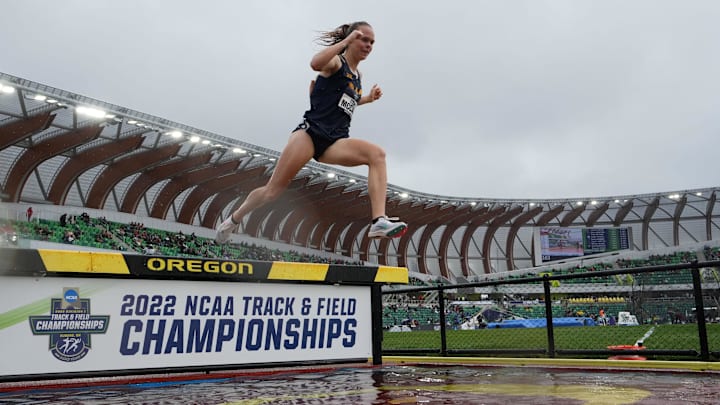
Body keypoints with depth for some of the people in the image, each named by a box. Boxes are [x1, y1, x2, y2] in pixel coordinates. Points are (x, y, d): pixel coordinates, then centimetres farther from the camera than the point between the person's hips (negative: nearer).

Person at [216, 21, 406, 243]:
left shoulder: (357, 75, 22)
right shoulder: (335, 61, 0)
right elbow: (315, 63, -25)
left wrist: (368, 98, 25)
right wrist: (345, 41, -21)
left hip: (335, 142, 6)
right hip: (311, 132, -6)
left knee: (377, 154, -23)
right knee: (273, 190, -7)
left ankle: (379, 221, -36)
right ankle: (233, 219, 20)